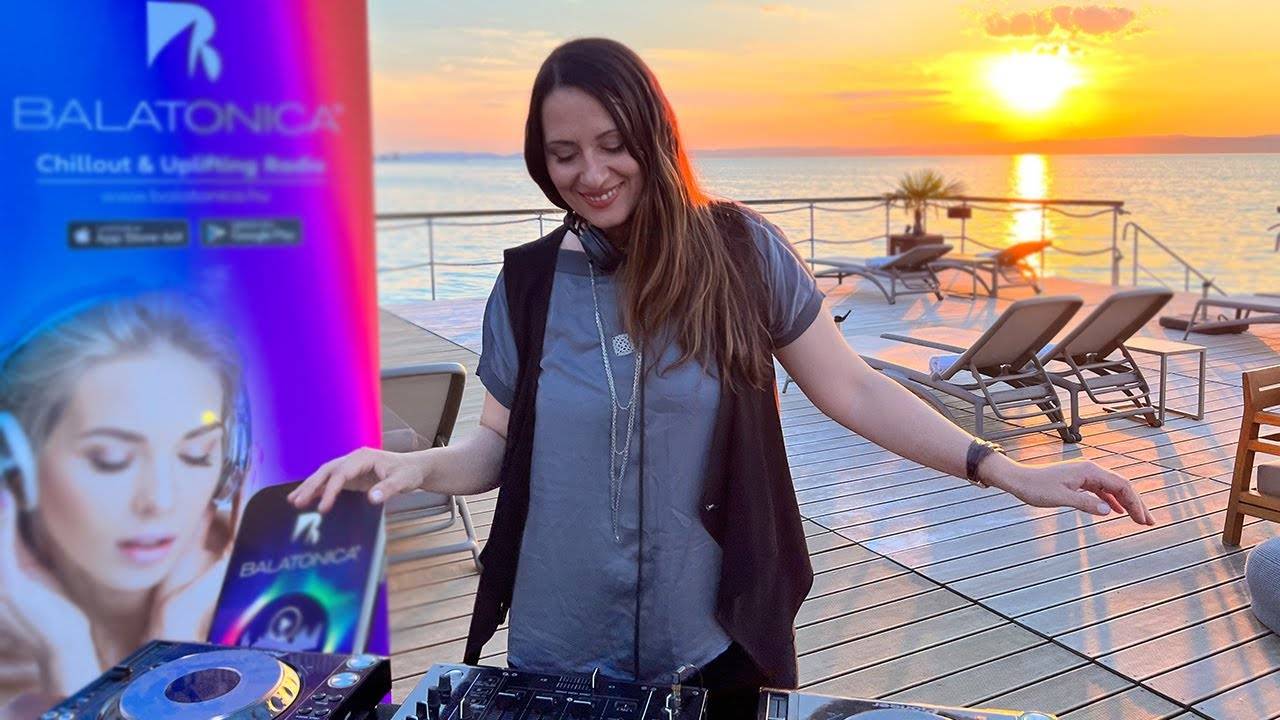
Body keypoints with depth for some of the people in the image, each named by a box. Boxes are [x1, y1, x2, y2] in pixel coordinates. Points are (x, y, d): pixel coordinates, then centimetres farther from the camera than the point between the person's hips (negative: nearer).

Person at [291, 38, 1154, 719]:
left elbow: (852, 389, -3)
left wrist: (1005, 470, -9)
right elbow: (500, 447, 4)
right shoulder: (528, 285, -2)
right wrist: (413, 466, -16)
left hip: (712, 643, -1)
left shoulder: (743, 253, -7)